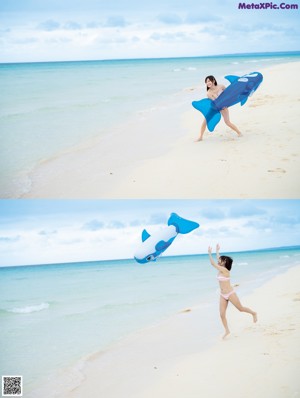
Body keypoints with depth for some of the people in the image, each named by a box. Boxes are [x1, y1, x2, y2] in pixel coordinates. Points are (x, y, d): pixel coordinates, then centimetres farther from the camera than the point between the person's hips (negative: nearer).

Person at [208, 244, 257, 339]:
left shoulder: (224, 270, -20)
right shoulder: (221, 269, 3)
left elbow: (213, 263, -21)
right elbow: (218, 260, 22)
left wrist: (210, 253, -17)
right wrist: (217, 251, 30)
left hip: (230, 294, -8)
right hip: (223, 295, 8)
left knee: (241, 309, 11)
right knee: (222, 314, 1)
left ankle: (254, 313, 37)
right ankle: (227, 331, 13)